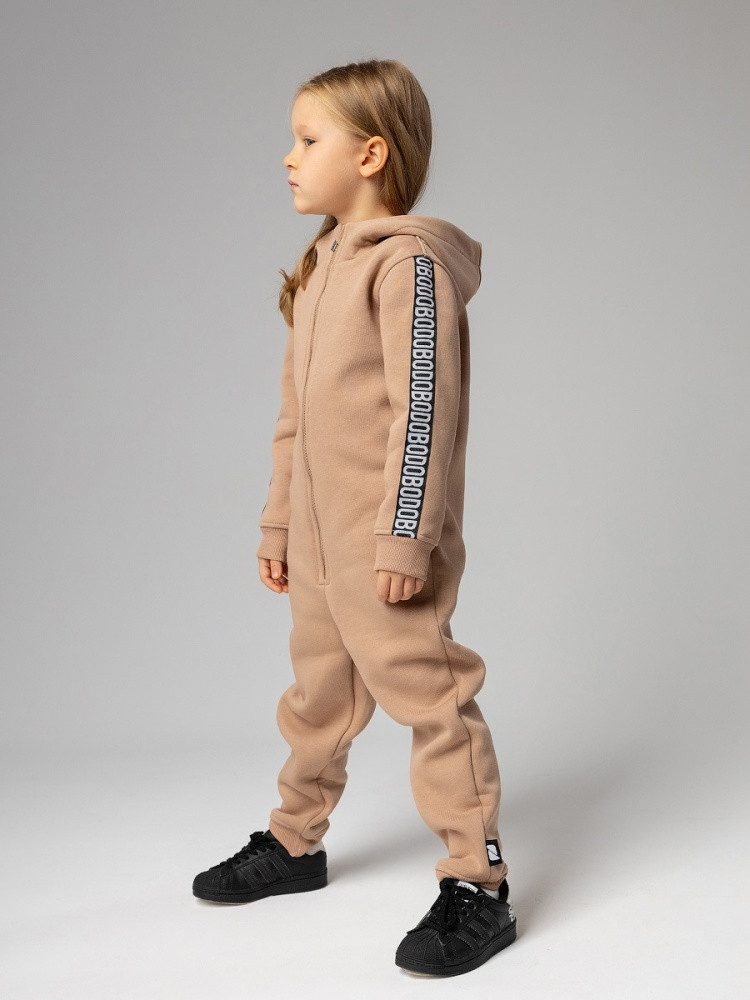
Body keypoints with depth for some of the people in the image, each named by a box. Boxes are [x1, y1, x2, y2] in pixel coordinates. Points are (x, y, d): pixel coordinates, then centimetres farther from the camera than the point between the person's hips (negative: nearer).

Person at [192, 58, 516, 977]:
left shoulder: (409, 260, -12)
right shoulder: (319, 267, 15)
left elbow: (425, 407, -19)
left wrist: (405, 537, -22)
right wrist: (279, 523, 19)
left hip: (386, 541, -9)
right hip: (318, 539, 9)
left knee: (427, 692, -4)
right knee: (317, 693, 19)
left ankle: (476, 884, 4)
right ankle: (295, 842, 35)